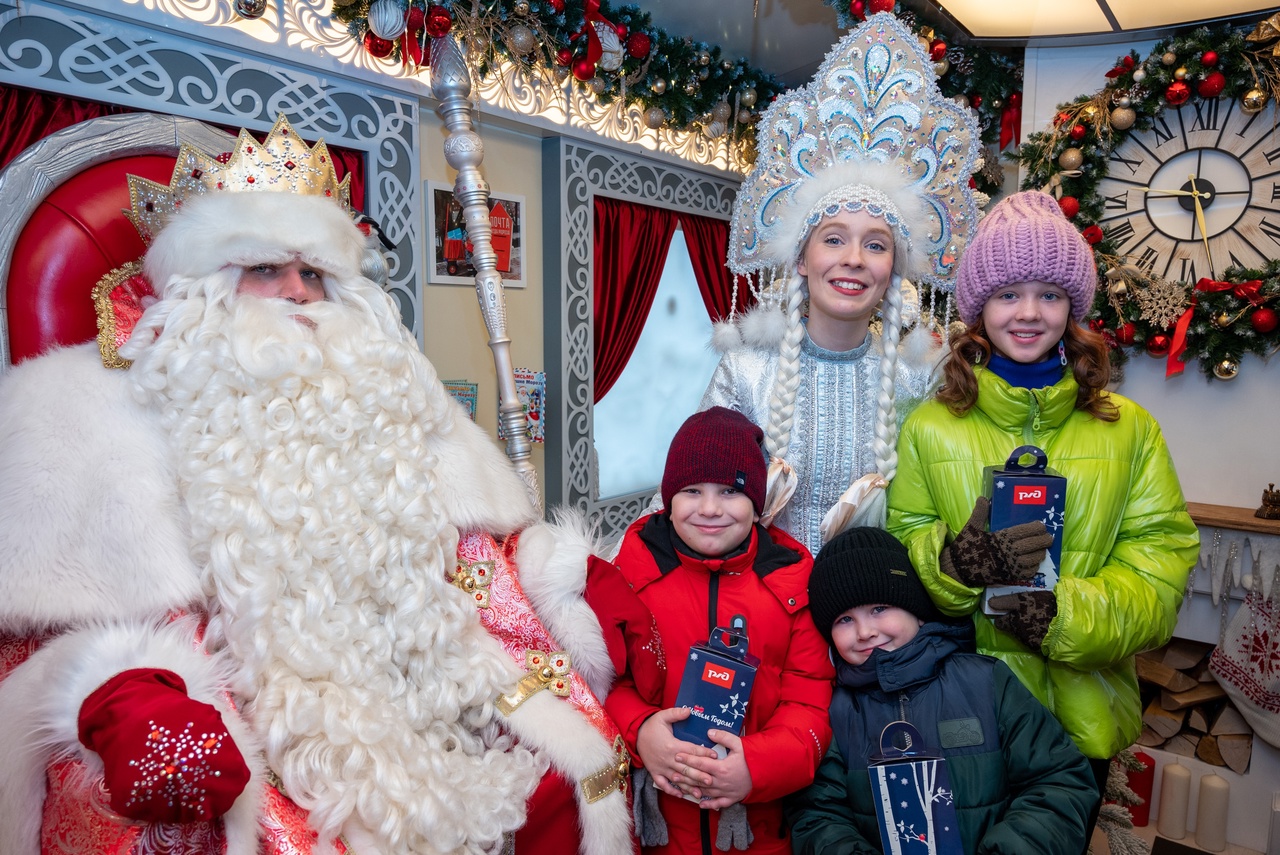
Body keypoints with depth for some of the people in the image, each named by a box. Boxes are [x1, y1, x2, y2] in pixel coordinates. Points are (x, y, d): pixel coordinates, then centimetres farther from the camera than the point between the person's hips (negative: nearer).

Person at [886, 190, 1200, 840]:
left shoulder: (1129, 429, 0)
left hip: (1083, 708, 2)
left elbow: (1162, 552, -5)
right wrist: (959, 559, -25)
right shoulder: (929, 427, -4)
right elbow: (902, 542, -4)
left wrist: (1071, 615, -22)